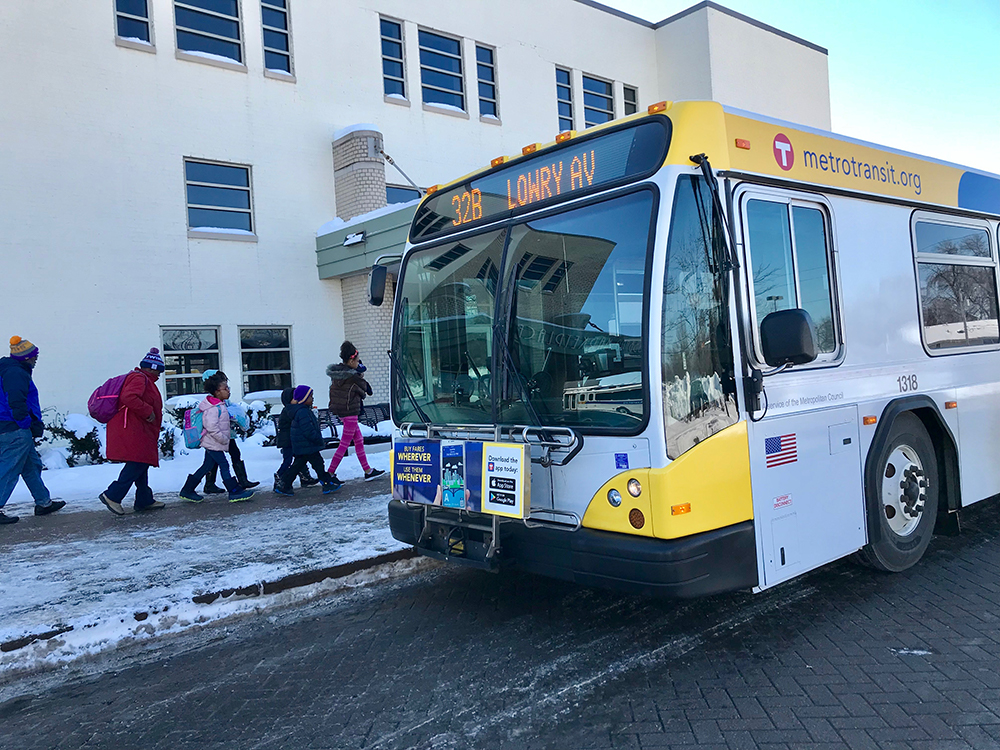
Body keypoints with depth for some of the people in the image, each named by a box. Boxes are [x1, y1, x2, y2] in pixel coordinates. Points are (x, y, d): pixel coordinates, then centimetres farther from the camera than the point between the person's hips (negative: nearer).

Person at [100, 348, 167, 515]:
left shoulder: (144, 380, 23)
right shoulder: (139, 378, -11)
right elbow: (128, 397, -27)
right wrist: (147, 411, -22)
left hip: (137, 430, 12)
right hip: (131, 430, -12)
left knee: (141, 463, 13)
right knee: (138, 462, -13)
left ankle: (144, 500, 18)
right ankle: (112, 495, -10)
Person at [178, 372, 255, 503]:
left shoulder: (219, 405, 11)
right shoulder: (213, 408, -22)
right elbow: (212, 428, -27)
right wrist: (225, 440, -19)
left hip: (212, 443, 10)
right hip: (213, 443, -10)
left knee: (207, 466, 14)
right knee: (224, 465, -7)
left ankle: (187, 490, 21)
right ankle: (235, 492, -4)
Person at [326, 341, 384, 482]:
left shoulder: (336, 371, 5)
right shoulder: (353, 377, -20)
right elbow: (363, 391, -9)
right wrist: (361, 379, 7)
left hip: (340, 410, 9)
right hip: (350, 412, -9)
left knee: (359, 440, 16)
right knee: (344, 444, -1)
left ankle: (367, 471, 22)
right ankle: (330, 473, 2)